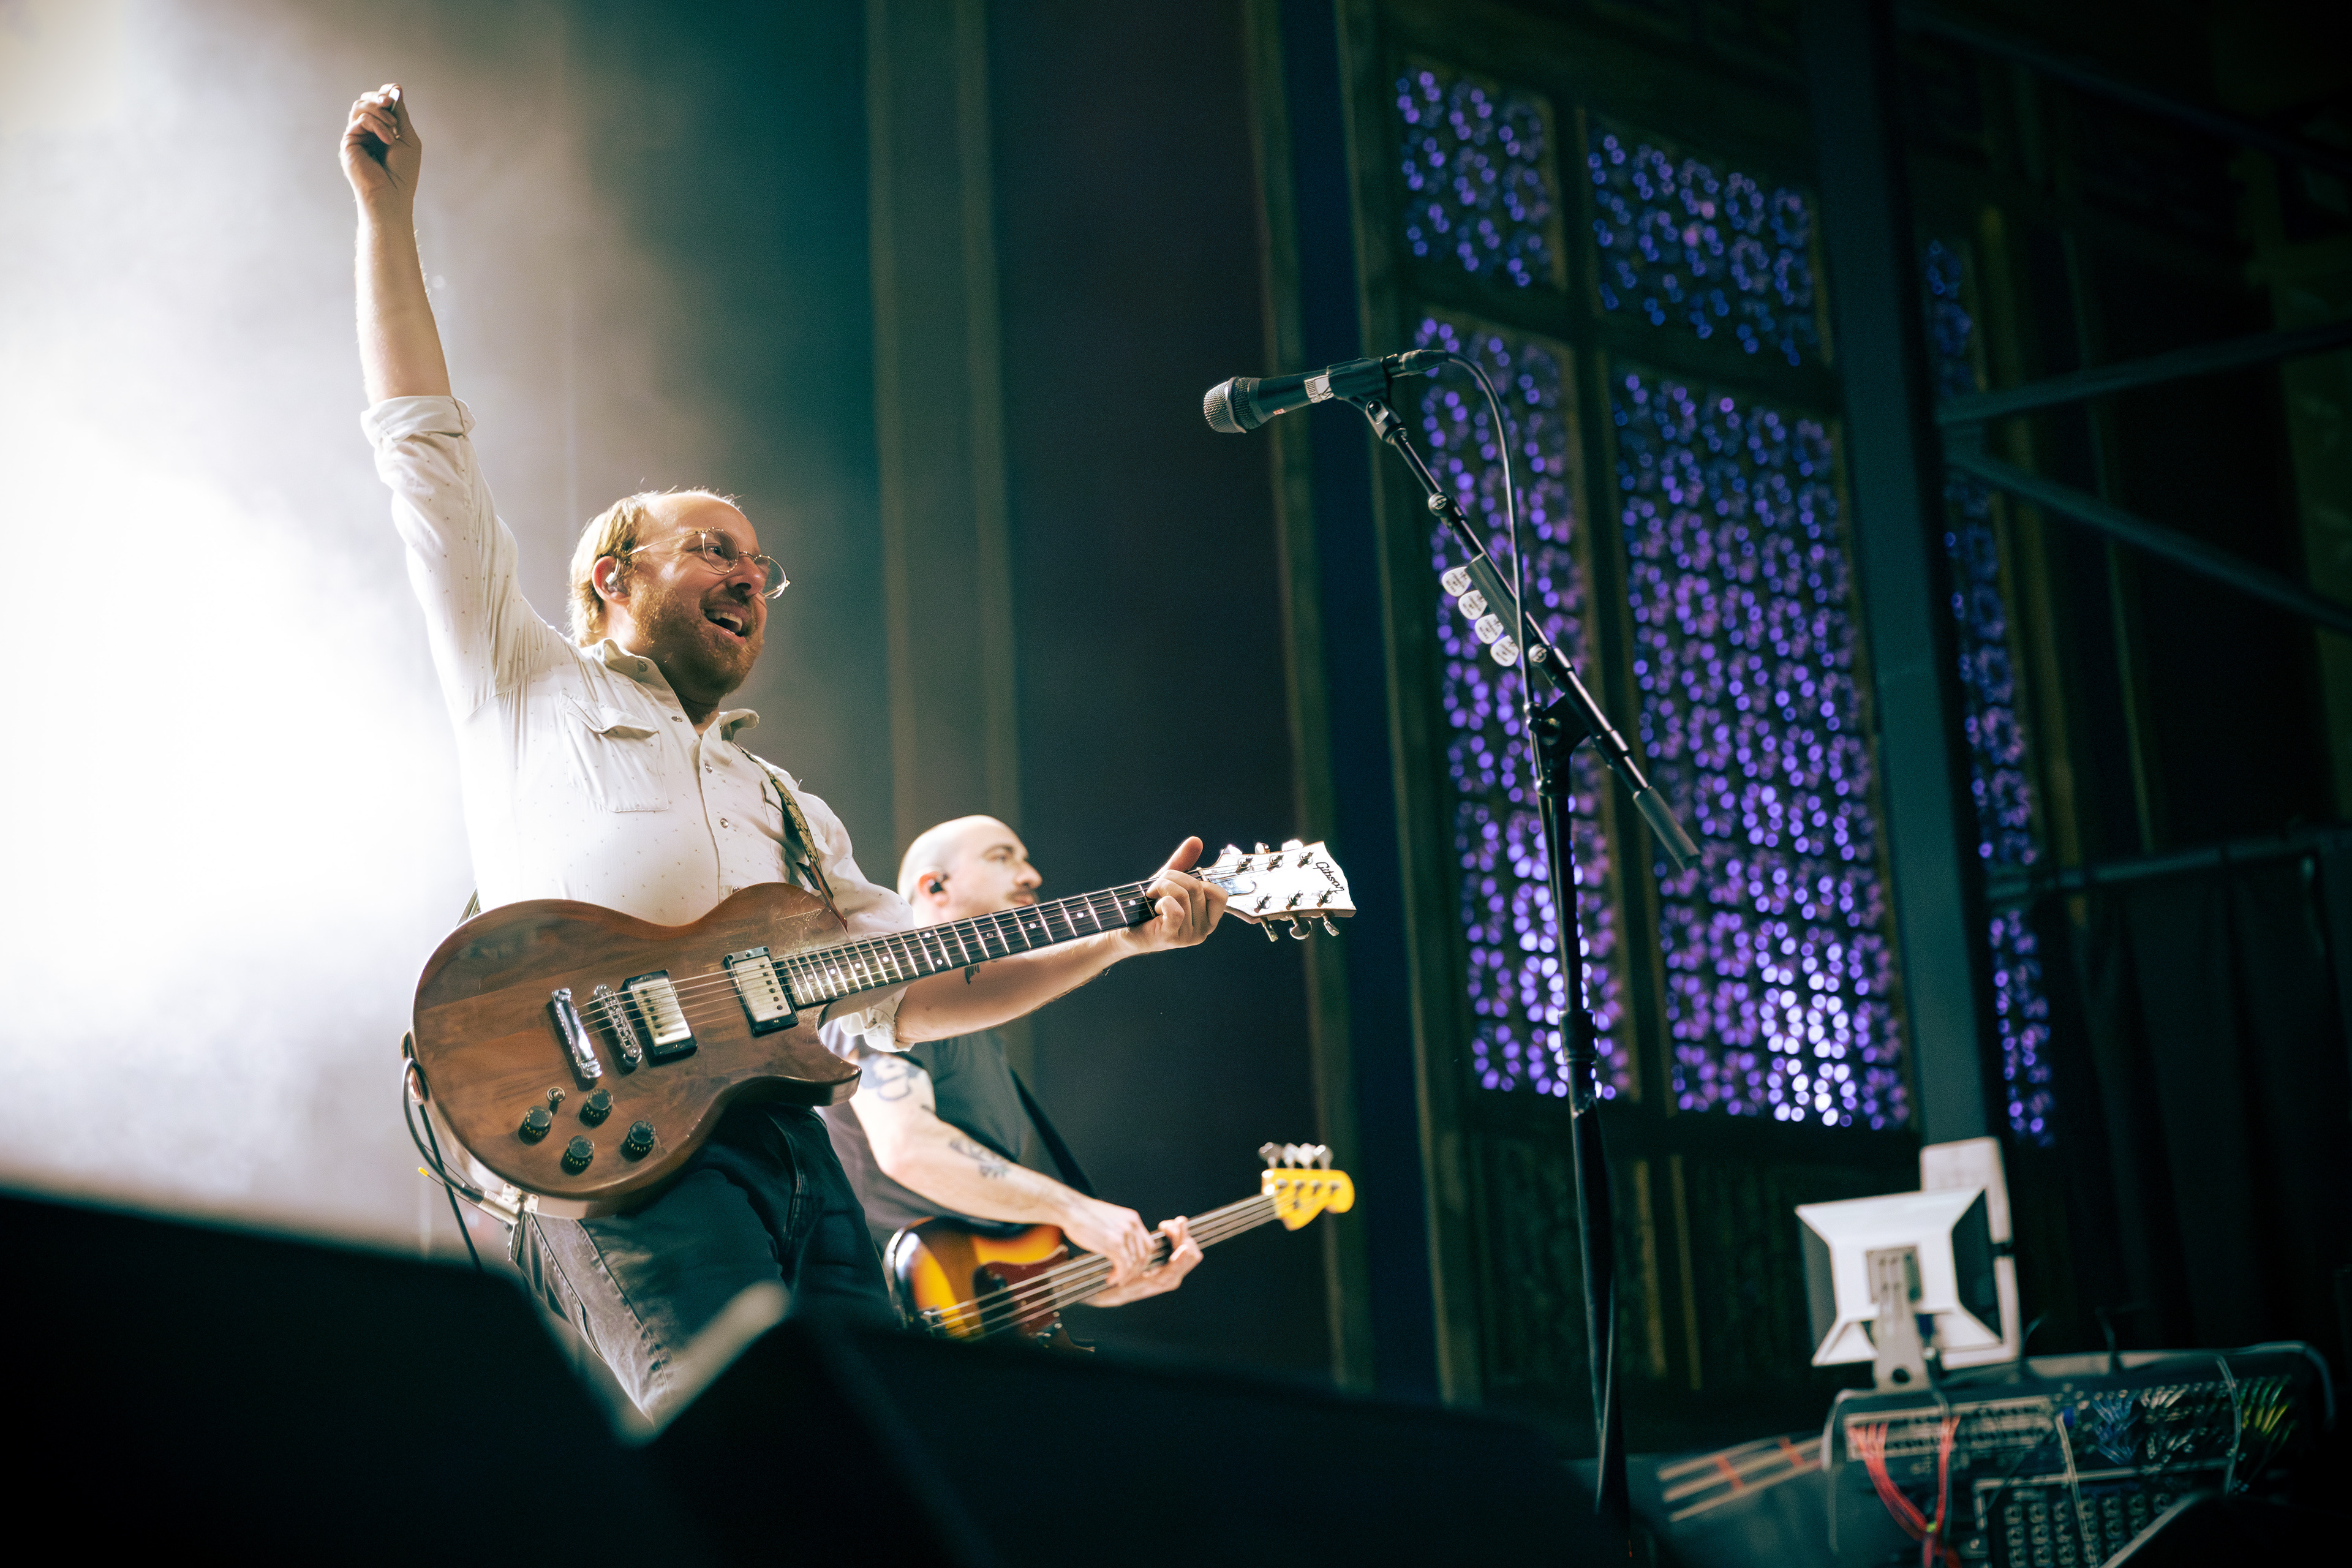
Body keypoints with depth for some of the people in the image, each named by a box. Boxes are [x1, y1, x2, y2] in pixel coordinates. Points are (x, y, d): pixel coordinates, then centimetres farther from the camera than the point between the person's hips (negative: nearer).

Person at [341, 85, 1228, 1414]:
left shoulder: (790, 811, 34)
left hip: (787, 1142, 6)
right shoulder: (534, 690, 21)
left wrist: (1123, 935, 16)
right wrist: (388, 212, 15)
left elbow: (903, 996, 25)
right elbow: (423, 445, 16)